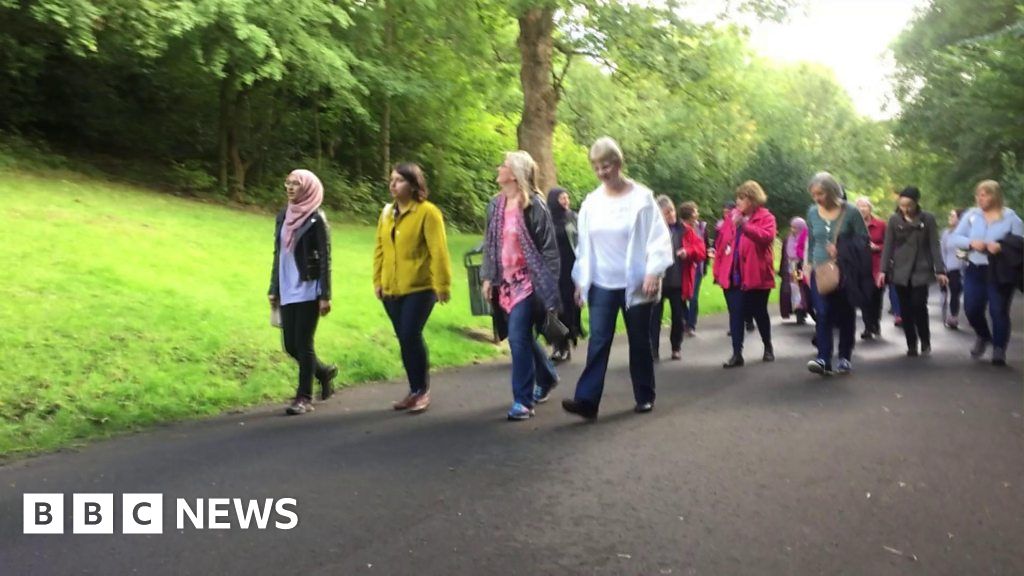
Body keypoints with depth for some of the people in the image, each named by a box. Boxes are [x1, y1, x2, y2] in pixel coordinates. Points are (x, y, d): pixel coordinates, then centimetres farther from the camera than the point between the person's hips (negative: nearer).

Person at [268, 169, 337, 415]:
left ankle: (304, 397, 8)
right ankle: (324, 371, 32)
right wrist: (273, 289, 13)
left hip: (309, 291, -6)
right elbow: (278, 255, 15)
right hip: (288, 292, 6)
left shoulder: (316, 219, -8)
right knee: (290, 345, 8)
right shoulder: (283, 216, 10)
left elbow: (325, 259, -10)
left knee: (304, 344, -3)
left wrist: (325, 295, -14)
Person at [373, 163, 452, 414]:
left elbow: (438, 251, -13)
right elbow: (380, 249, 13)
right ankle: (415, 390, 23)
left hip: (419, 288, -6)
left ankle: (423, 390, 5)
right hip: (391, 289, 6)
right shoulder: (387, 212, 11)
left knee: (411, 336, -12)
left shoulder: (427, 212, -10)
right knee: (404, 340, 10)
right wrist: (378, 280, 10)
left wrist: (442, 285, -16)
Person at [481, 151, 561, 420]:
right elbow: (489, 244, 15)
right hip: (506, 282, 7)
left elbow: (548, 247, -11)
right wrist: (488, 277, 9)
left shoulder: (534, 205, -12)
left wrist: (548, 285, -13)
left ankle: (523, 399, -1)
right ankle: (547, 377, 39)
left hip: (528, 281, -7)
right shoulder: (495, 205, 8)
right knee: (523, 337, 16)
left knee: (518, 338, -12)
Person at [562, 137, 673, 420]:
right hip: (602, 284, 3)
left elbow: (658, 238, -8)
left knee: (639, 342, 8)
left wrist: (653, 273, -17)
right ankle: (587, 399, -9)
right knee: (598, 341, -5)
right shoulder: (592, 202, 5)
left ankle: (644, 397, 22)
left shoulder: (641, 197, -6)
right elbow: (585, 244, 9)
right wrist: (581, 280, 7)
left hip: (635, 283, -2)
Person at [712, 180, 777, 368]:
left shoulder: (766, 217, -3)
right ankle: (737, 354, 3)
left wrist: (744, 225, -32)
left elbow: (767, 237, -24)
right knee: (735, 314, 0)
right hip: (732, 275, 4)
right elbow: (721, 243, 11)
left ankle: (768, 347, 31)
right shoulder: (732, 216, 11)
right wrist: (718, 270, 6)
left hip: (756, 276, -4)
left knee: (759, 313, 10)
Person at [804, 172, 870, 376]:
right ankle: (823, 359, -14)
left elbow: (864, 239, -4)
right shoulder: (812, 212, 3)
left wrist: (842, 251, -17)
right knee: (823, 314, -11)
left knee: (845, 315, 7)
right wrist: (809, 263, 10)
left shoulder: (850, 212, -7)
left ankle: (845, 358, 19)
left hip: (845, 272, -1)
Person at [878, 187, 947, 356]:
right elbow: (888, 246, 3)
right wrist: (883, 270, -4)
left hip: (921, 271, -1)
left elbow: (934, 246, 1)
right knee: (906, 309, 2)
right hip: (900, 271, 2)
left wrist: (940, 270, -5)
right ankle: (911, 345, 11)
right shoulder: (894, 220, 3)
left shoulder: (928, 219, 0)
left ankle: (925, 341, 12)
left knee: (919, 306, -9)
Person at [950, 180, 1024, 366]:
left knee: (999, 311, -1)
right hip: (975, 270, 3)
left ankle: (999, 349, 12)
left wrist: (1002, 246, -23)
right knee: (971, 309, 4)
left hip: (1000, 272, -3)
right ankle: (983, 336, 33)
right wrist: (971, 243, -17)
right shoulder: (971, 215, 4)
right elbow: (955, 238, 3)